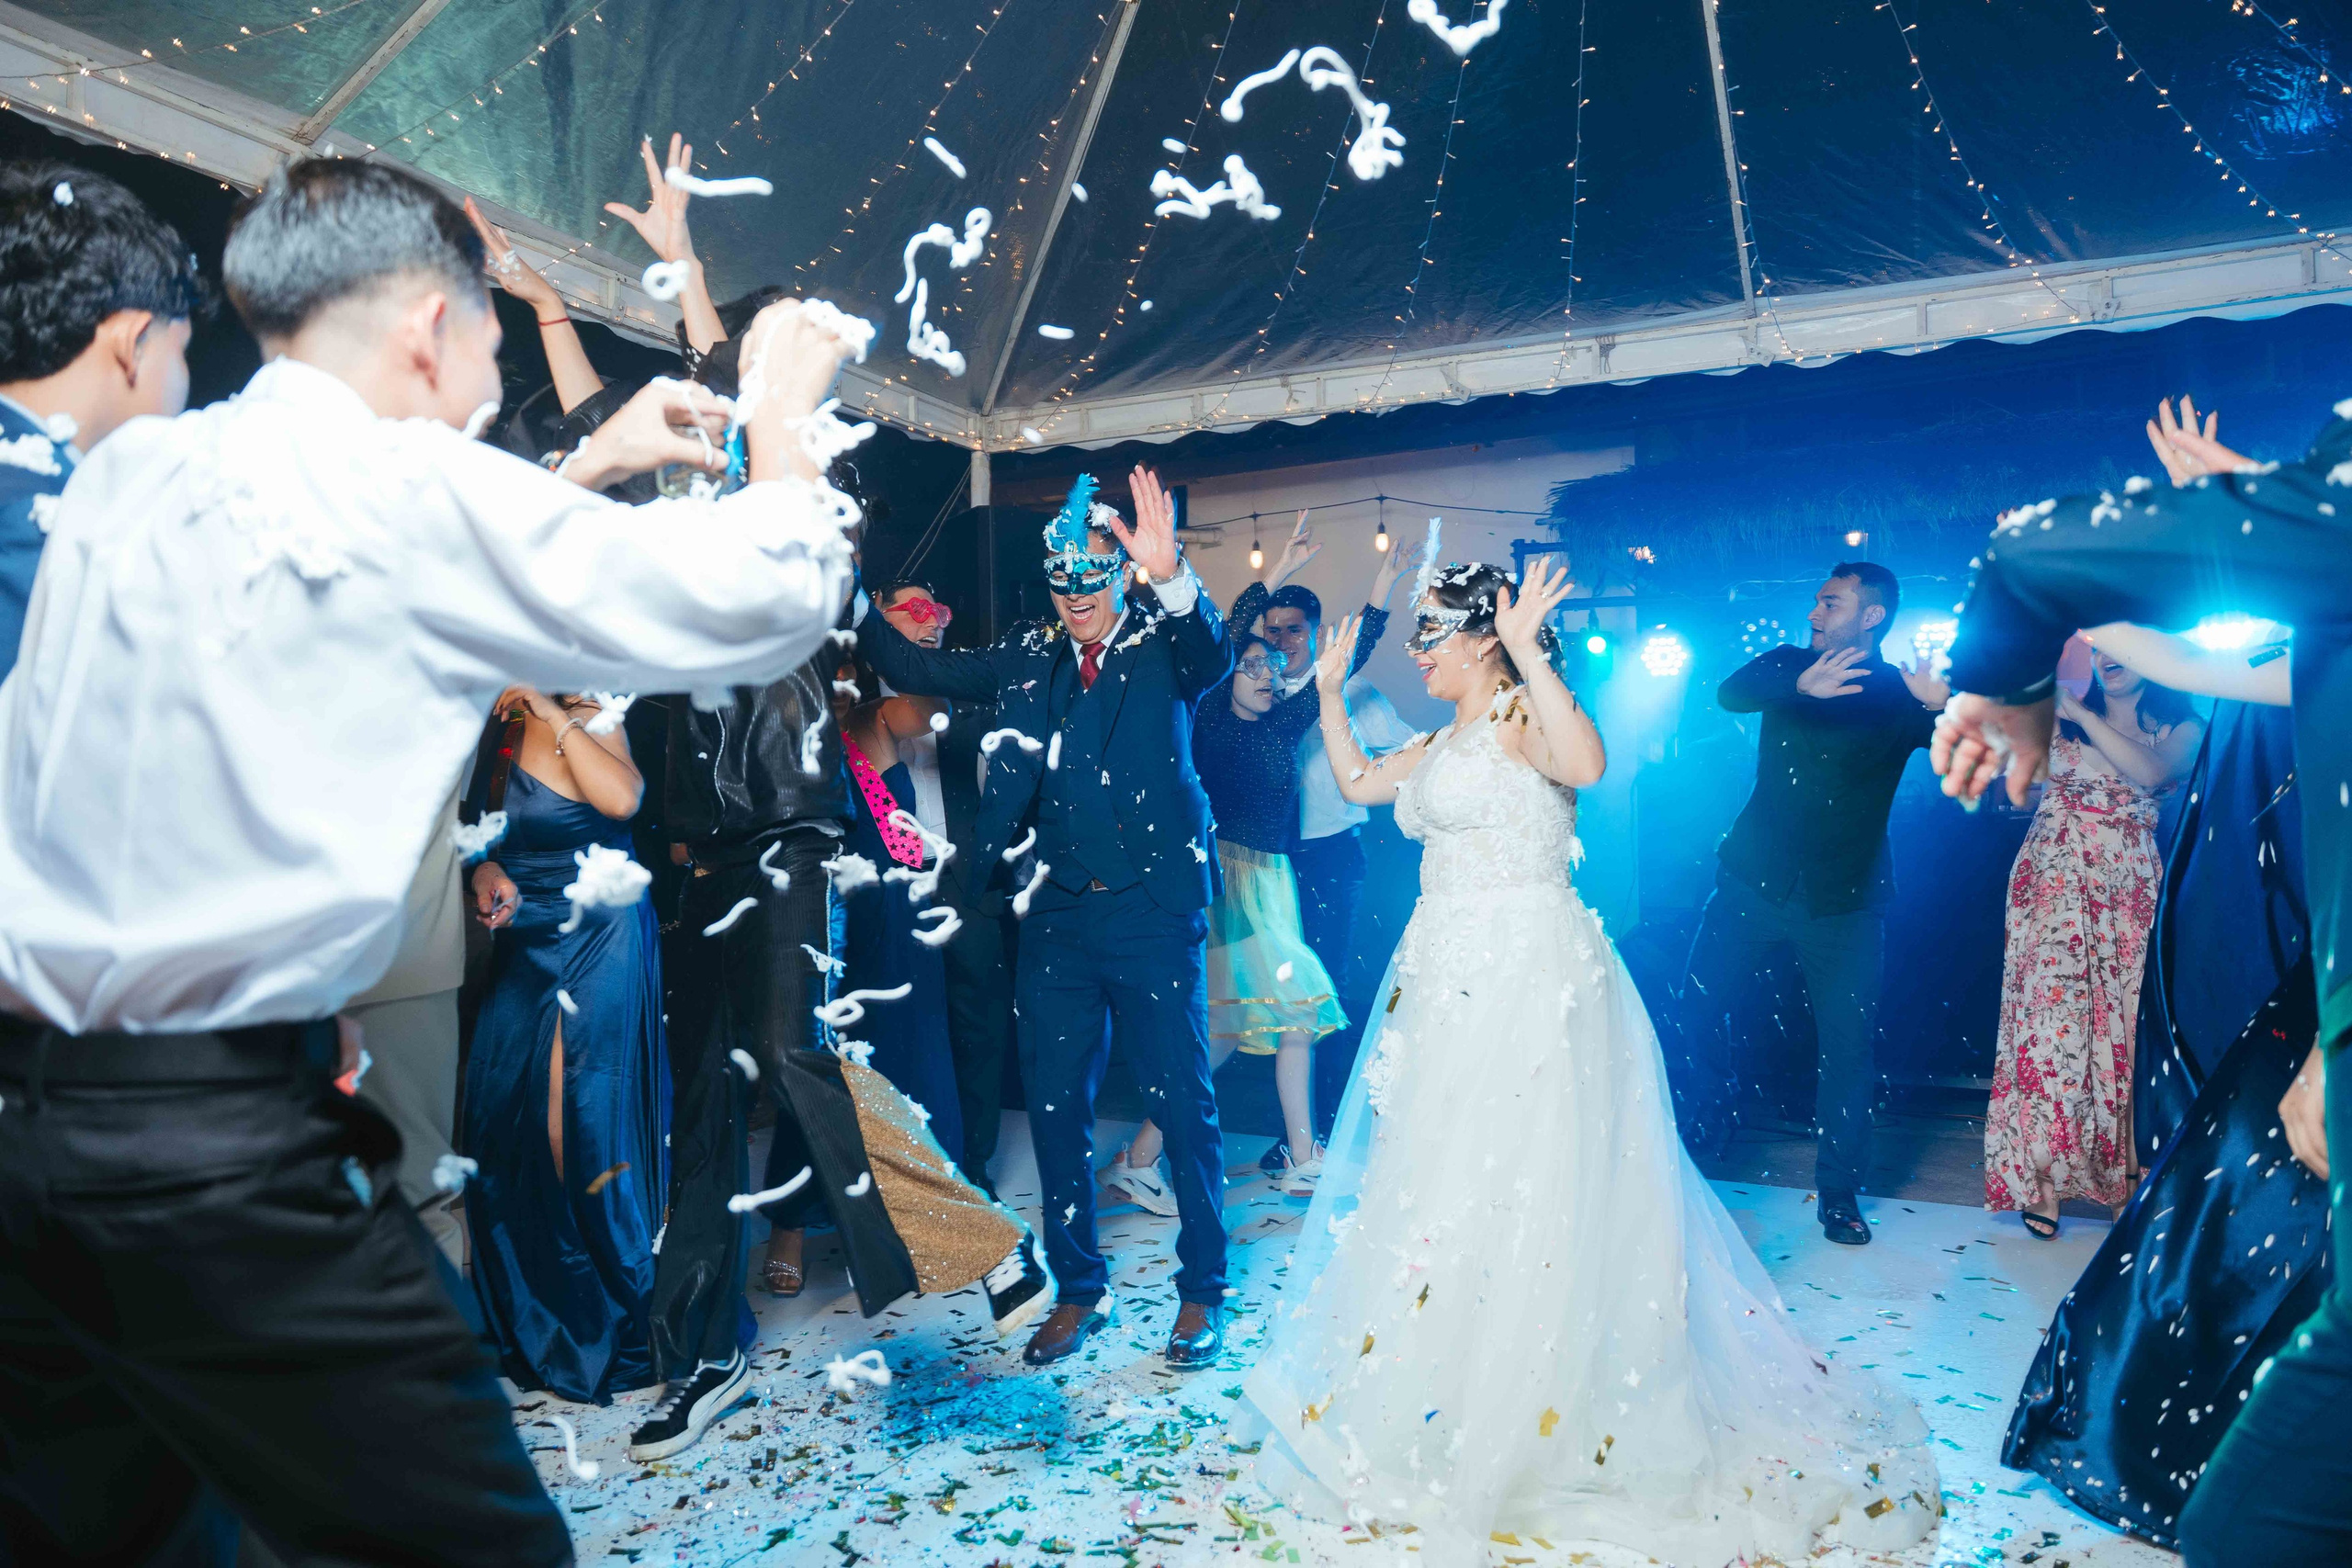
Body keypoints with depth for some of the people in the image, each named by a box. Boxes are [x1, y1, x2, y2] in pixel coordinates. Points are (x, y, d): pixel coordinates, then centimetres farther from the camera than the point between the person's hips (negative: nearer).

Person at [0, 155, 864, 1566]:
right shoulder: (409, 491, -12)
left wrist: (587, 469, 30)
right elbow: (769, 600, -9)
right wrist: (785, 410, 8)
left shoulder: (128, 473, 10)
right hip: (212, 1135, -8)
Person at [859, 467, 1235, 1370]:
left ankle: (1203, 1291, 21)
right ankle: (1080, 1289, 27)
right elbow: (921, 670, 12)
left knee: (1183, 1105, 4)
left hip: (1154, 913, -4)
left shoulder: (1161, 644, 0)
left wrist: (1171, 576, -42)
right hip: (1058, 918, 4)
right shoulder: (1031, 660, 12)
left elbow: (1212, 656, -22)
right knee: (1055, 1105, 10)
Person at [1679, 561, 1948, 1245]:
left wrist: (1945, 707, -35)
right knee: (1696, 1010, -1)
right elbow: (1730, 692, -16)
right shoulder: (1789, 665, 5)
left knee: (1849, 1044, 2)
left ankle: (1839, 1195, 19)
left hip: (1844, 898, -1)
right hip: (1754, 879, 1)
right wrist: (1802, 685, -35)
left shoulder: (1901, 695, 0)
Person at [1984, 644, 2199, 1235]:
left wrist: (2081, 713, -14)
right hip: (2052, 878, 0)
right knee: (2050, 1011, -6)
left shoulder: (2180, 727, 7)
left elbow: (2149, 771, -14)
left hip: (2128, 888, 0)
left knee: (2125, 1019, -1)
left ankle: (2125, 1174, 9)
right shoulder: (2056, 715, 10)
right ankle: (2041, 1176, -1)